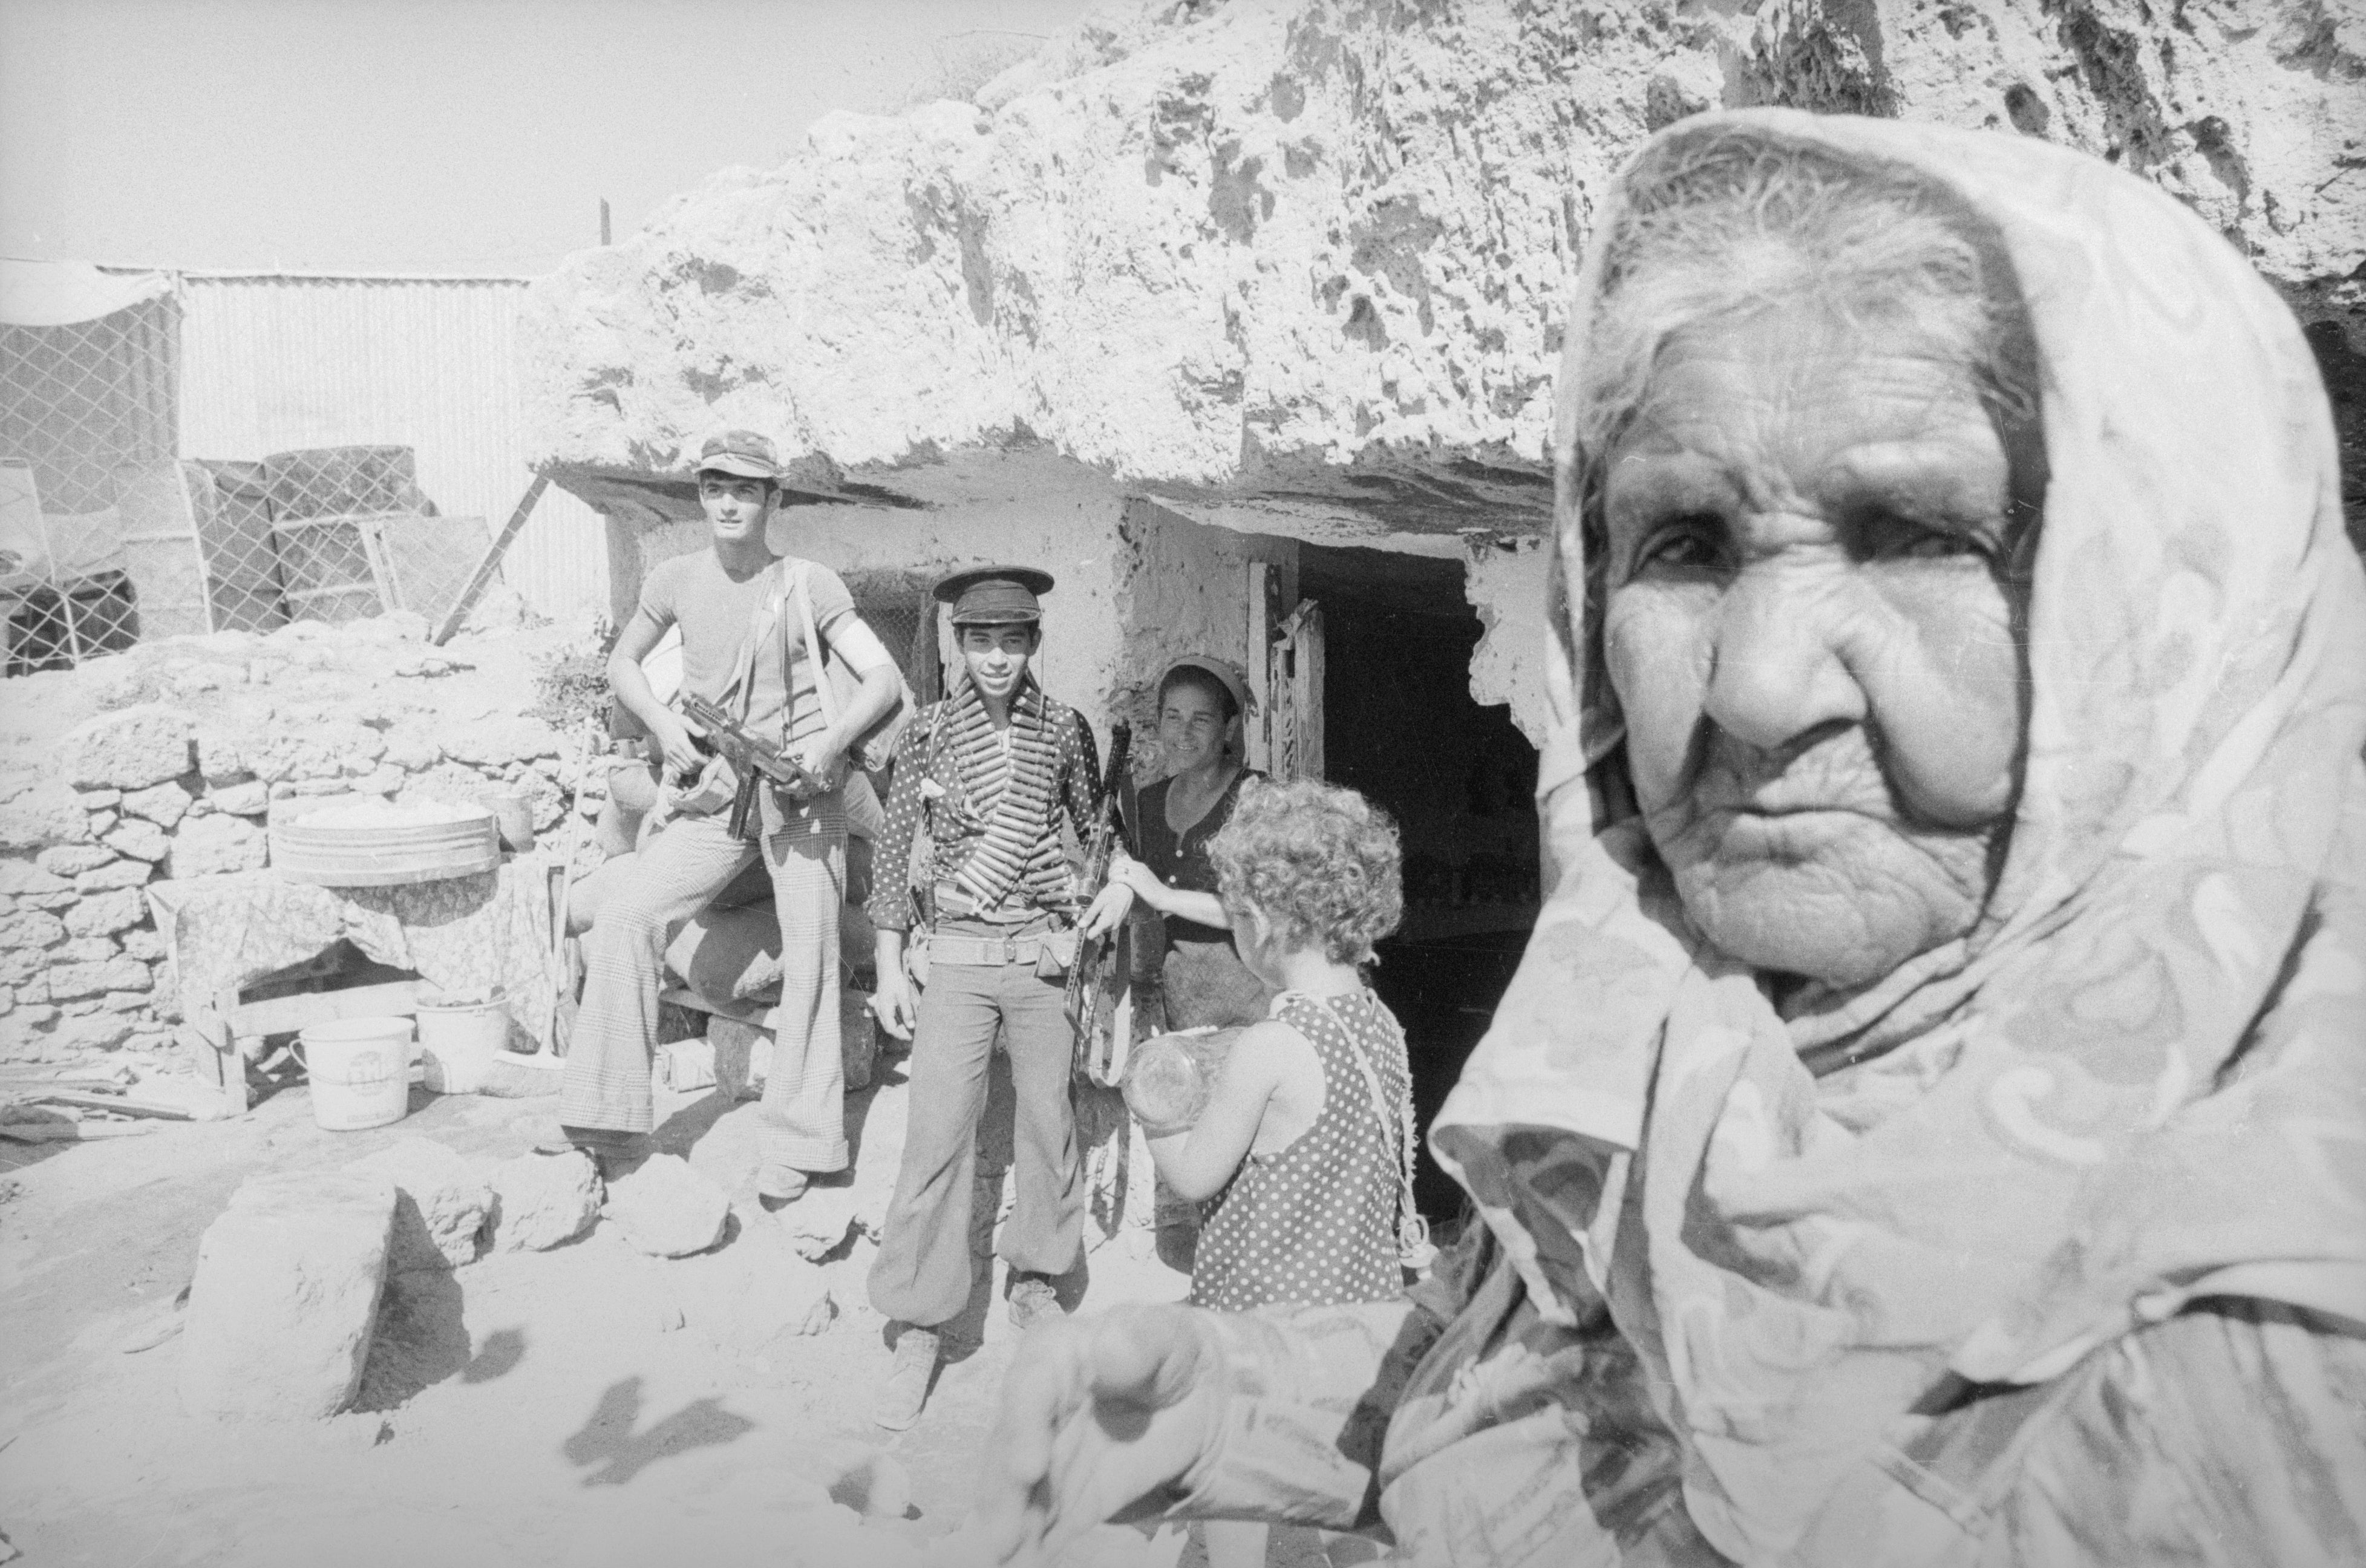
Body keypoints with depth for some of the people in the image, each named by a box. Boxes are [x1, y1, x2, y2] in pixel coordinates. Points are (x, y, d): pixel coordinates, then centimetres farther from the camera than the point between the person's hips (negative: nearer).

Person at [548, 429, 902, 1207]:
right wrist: (661, 721, 2)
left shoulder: (808, 583, -2)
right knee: (625, 916, -10)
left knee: (809, 957, -3)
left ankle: (794, 1144, 6)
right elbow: (622, 662, 21)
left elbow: (883, 677, -3)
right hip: (714, 798, 3)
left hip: (801, 792, -3)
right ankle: (606, 1115, -1)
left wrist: (832, 739, -20)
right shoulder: (677, 579, 6)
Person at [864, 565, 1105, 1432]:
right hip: (958, 955, -1)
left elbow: (1097, 834, 11)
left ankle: (1034, 1280, 31)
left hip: (1045, 952, 2)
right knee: (936, 1137, -5)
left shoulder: (1065, 729, 2)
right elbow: (893, 848, 3)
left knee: (1048, 1123, 9)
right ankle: (918, 1329, 5)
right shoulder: (930, 732, 0)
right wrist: (890, 968, 1)